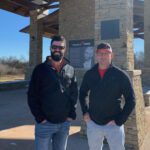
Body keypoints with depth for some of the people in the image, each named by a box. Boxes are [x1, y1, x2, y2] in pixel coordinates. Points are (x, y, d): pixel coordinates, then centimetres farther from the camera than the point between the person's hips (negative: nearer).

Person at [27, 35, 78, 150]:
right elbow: (32, 96, -5)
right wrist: (40, 117, -9)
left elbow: (74, 94, 8)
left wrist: (72, 114, 0)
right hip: (44, 123, -2)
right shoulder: (40, 69, -5)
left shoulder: (70, 70, 4)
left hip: (65, 123, 3)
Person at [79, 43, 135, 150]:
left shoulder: (121, 75, -9)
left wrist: (119, 121, -11)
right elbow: (82, 94, 14)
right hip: (93, 123, 3)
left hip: (113, 125, -3)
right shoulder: (89, 74, 0)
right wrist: (85, 112, 4)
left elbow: (131, 100, -7)